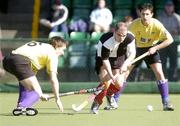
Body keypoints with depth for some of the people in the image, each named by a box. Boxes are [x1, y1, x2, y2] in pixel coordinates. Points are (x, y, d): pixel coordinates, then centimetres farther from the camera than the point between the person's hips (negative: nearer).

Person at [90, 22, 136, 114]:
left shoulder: (130, 38, -26)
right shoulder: (106, 41, -37)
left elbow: (132, 53, -18)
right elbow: (105, 60, -31)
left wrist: (125, 63, -37)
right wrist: (111, 75, -40)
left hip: (120, 58, 4)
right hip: (103, 59, -4)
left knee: (118, 84, -7)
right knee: (106, 82, -24)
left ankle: (109, 94, 28)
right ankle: (96, 103, -5)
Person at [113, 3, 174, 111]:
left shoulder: (156, 24, -23)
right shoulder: (134, 24, -23)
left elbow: (170, 39, -23)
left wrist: (155, 48, -29)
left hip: (151, 49, -1)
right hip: (137, 48, 1)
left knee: (159, 73, -16)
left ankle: (166, 103, -10)